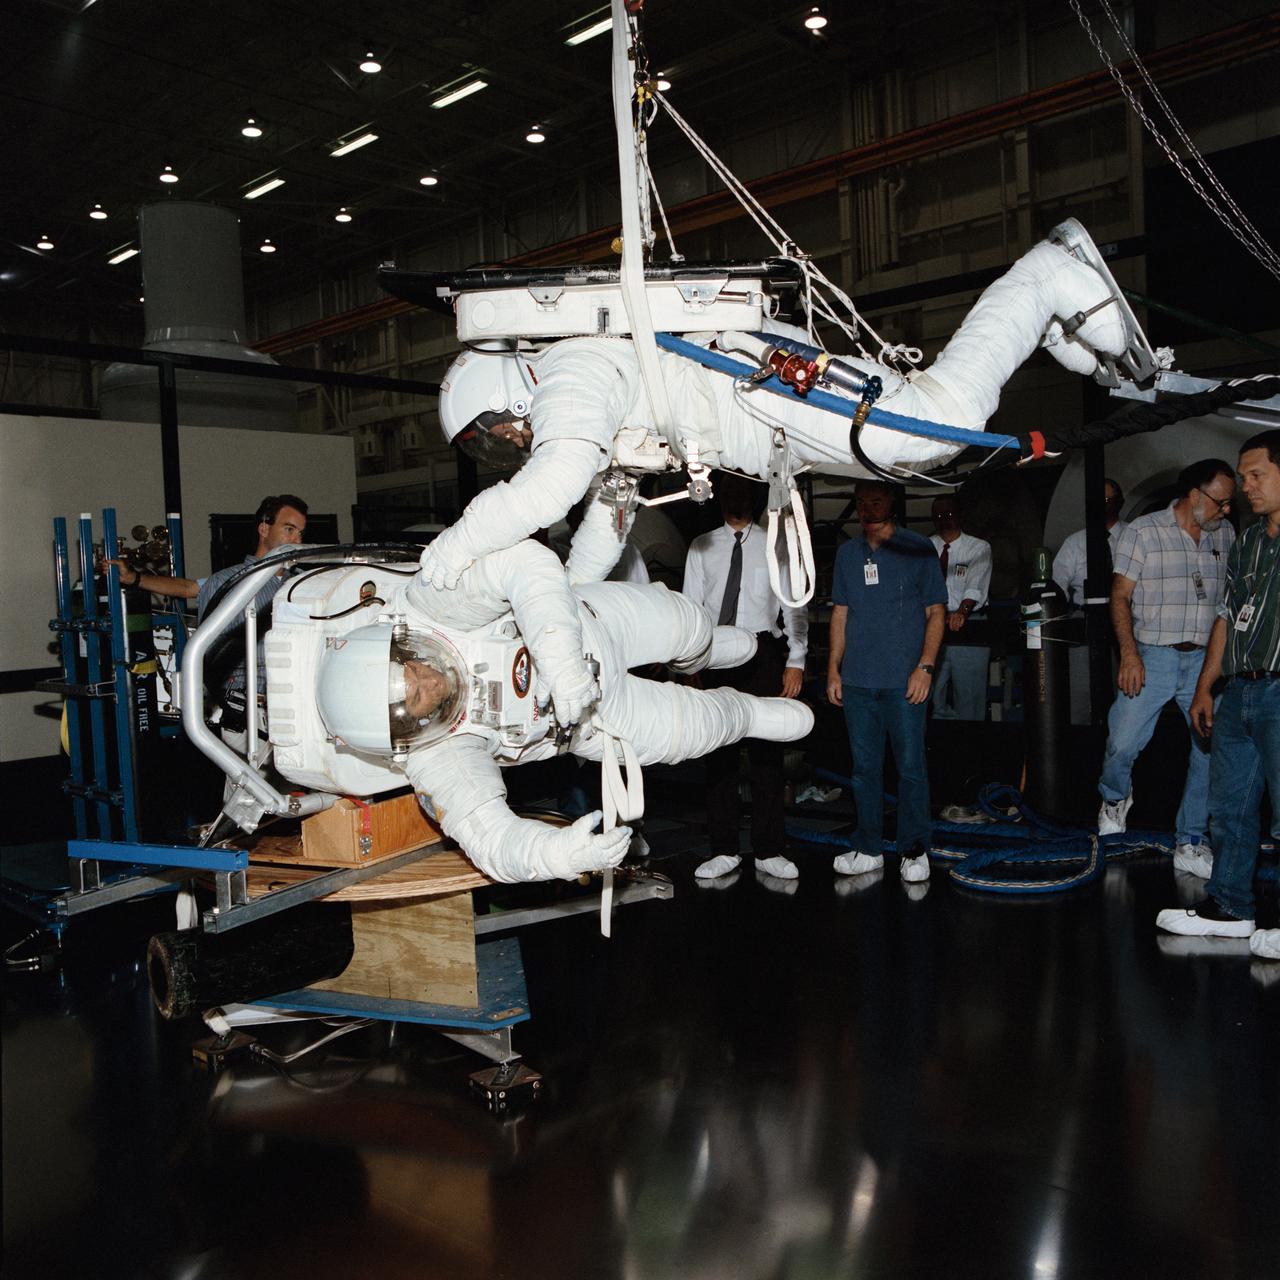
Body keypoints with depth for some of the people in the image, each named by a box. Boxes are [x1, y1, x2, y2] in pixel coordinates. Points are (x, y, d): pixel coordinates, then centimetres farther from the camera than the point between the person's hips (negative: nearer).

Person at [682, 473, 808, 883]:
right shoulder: (701, 548, 10)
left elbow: (794, 606, 5)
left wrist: (796, 661, -3)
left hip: (763, 653, -1)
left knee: (766, 750, 1)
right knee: (718, 751, 4)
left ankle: (769, 852, 9)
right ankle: (724, 850, 12)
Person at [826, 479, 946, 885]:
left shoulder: (918, 548, 1)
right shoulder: (847, 553, 13)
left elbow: (936, 612, 1)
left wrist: (925, 666, -9)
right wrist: (834, 668, 8)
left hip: (903, 681, -4)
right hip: (857, 680, 4)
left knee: (911, 765, -1)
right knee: (865, 767, 9)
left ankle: (914, 851, 11)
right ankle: (869, 849, 19)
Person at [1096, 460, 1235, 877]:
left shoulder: (1225, 535, 10)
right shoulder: (1143, 531, -2)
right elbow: (1120, 596, -4)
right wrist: (1129, 653, -14)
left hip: (1207, 659, 4)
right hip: (1152, 657, -3)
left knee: (1213, 749, 0)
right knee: (1122, 744, -7)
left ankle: (1191, 843, 13)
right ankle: (1115, 799, 27)